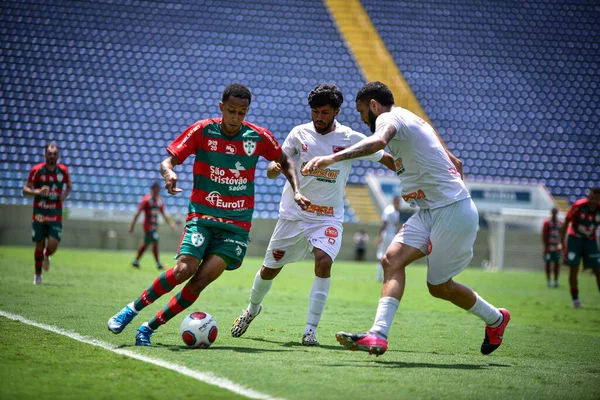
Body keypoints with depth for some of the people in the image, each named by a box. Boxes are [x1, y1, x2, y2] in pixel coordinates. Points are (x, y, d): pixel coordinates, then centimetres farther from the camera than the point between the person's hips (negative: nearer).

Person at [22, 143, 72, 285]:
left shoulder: (63, 170, 0)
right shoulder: (37, 170, -7)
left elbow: (69, 186, 17)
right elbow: (25, 190, -5)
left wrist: (64, 195, -5)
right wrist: (37, 191, -25)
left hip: (56, 215, 1)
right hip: (39, 213, -1)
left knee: (53, 245, -12)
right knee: (40, 245, 3)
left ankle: (46, 257, 25)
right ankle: (38, 275, 22)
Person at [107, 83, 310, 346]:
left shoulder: (259, 137, 1)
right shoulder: (203, 131, -4)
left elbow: (285, 162, 18)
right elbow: (169, 160, -5)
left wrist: (296, 191, 4)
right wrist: (168, 172, -28)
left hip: (237, 223, 1)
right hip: (202, 215, -1)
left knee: (203, 278, -16)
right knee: (185, 270, -23)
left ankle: (149, 328, -4)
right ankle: (132, 309, -1)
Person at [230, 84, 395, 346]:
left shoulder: (351, 139, -5)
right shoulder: (300, 134, -3)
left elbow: (387, 159, 5)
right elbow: (276, 164, -5)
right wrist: (274, 168, -28)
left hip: (328, 218, -1)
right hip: (293, 213, 1)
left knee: (323, 261, -26)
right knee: (270, 269, 9)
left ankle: (311, 330, -18)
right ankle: (252, 309, 41)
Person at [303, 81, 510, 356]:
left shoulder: (389, 117, -9)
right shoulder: (413, 121, 21)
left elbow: (378, 141, -36)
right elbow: (456, 163, 26)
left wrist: (333, 157, -46)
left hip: (452, 210, -10)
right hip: (432, 211, 10)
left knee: (439, 286, -3)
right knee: (392, 259, -2)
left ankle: (495, 318, 16)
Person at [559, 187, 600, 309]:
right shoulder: (578, 206, -21)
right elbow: (566, 222, -11)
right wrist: (562, 242, -11)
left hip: (590, 240, 3)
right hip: (575, 238, -3)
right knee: (573, 269, -7)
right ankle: (575, 298, 3)